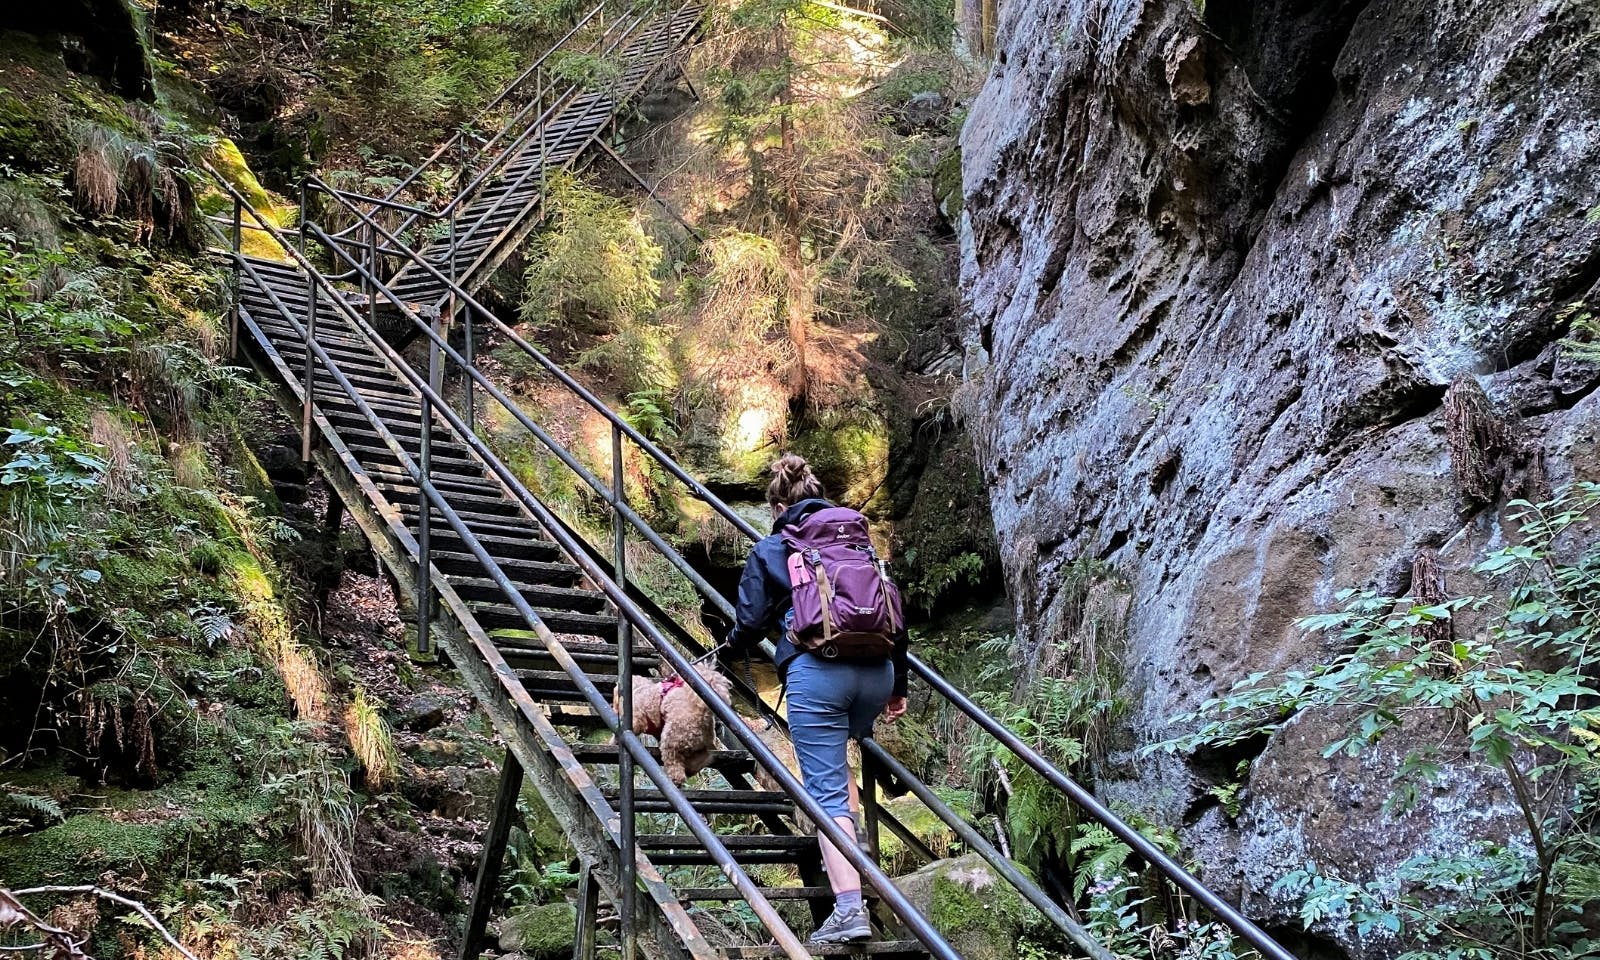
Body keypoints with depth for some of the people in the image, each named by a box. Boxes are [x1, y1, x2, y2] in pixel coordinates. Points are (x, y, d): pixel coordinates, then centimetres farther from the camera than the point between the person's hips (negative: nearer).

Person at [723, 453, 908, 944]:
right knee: (836, 760, 31)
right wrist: (898, 687, 26)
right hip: (876, 670, 5)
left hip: (816, 672, -5)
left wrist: (730, 648, 35)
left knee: (827, 791, -4)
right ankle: (851, 857, 26)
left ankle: (849, 909, -14)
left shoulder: (770, 550, 12)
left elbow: (751, 622, 12)